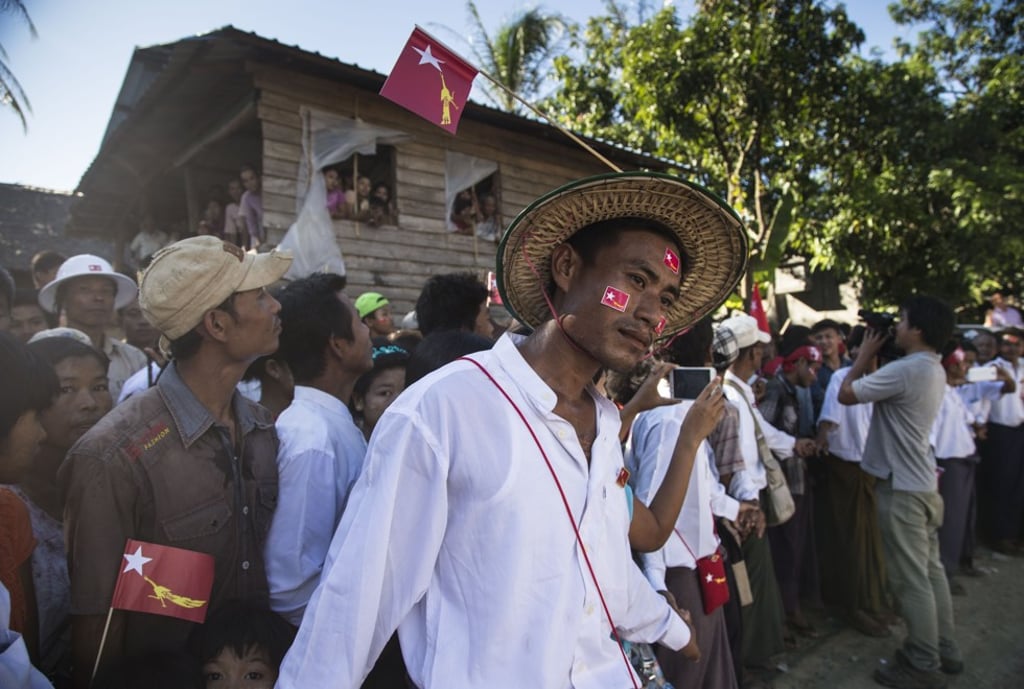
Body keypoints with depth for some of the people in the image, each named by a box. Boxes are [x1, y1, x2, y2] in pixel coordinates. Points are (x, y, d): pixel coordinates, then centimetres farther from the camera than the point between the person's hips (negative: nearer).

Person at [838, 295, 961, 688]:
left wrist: (865, 353, -5)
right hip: (922, 483, 10)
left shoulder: (905, 370, -23)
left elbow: (846, 394, -17)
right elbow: (880, 388, 13)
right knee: (930, 569, 18)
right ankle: (944, 651, 31)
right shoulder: (934, 369, 10)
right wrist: (873, 357, 7)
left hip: (902, 488, -10)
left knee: (910, 578, 1)